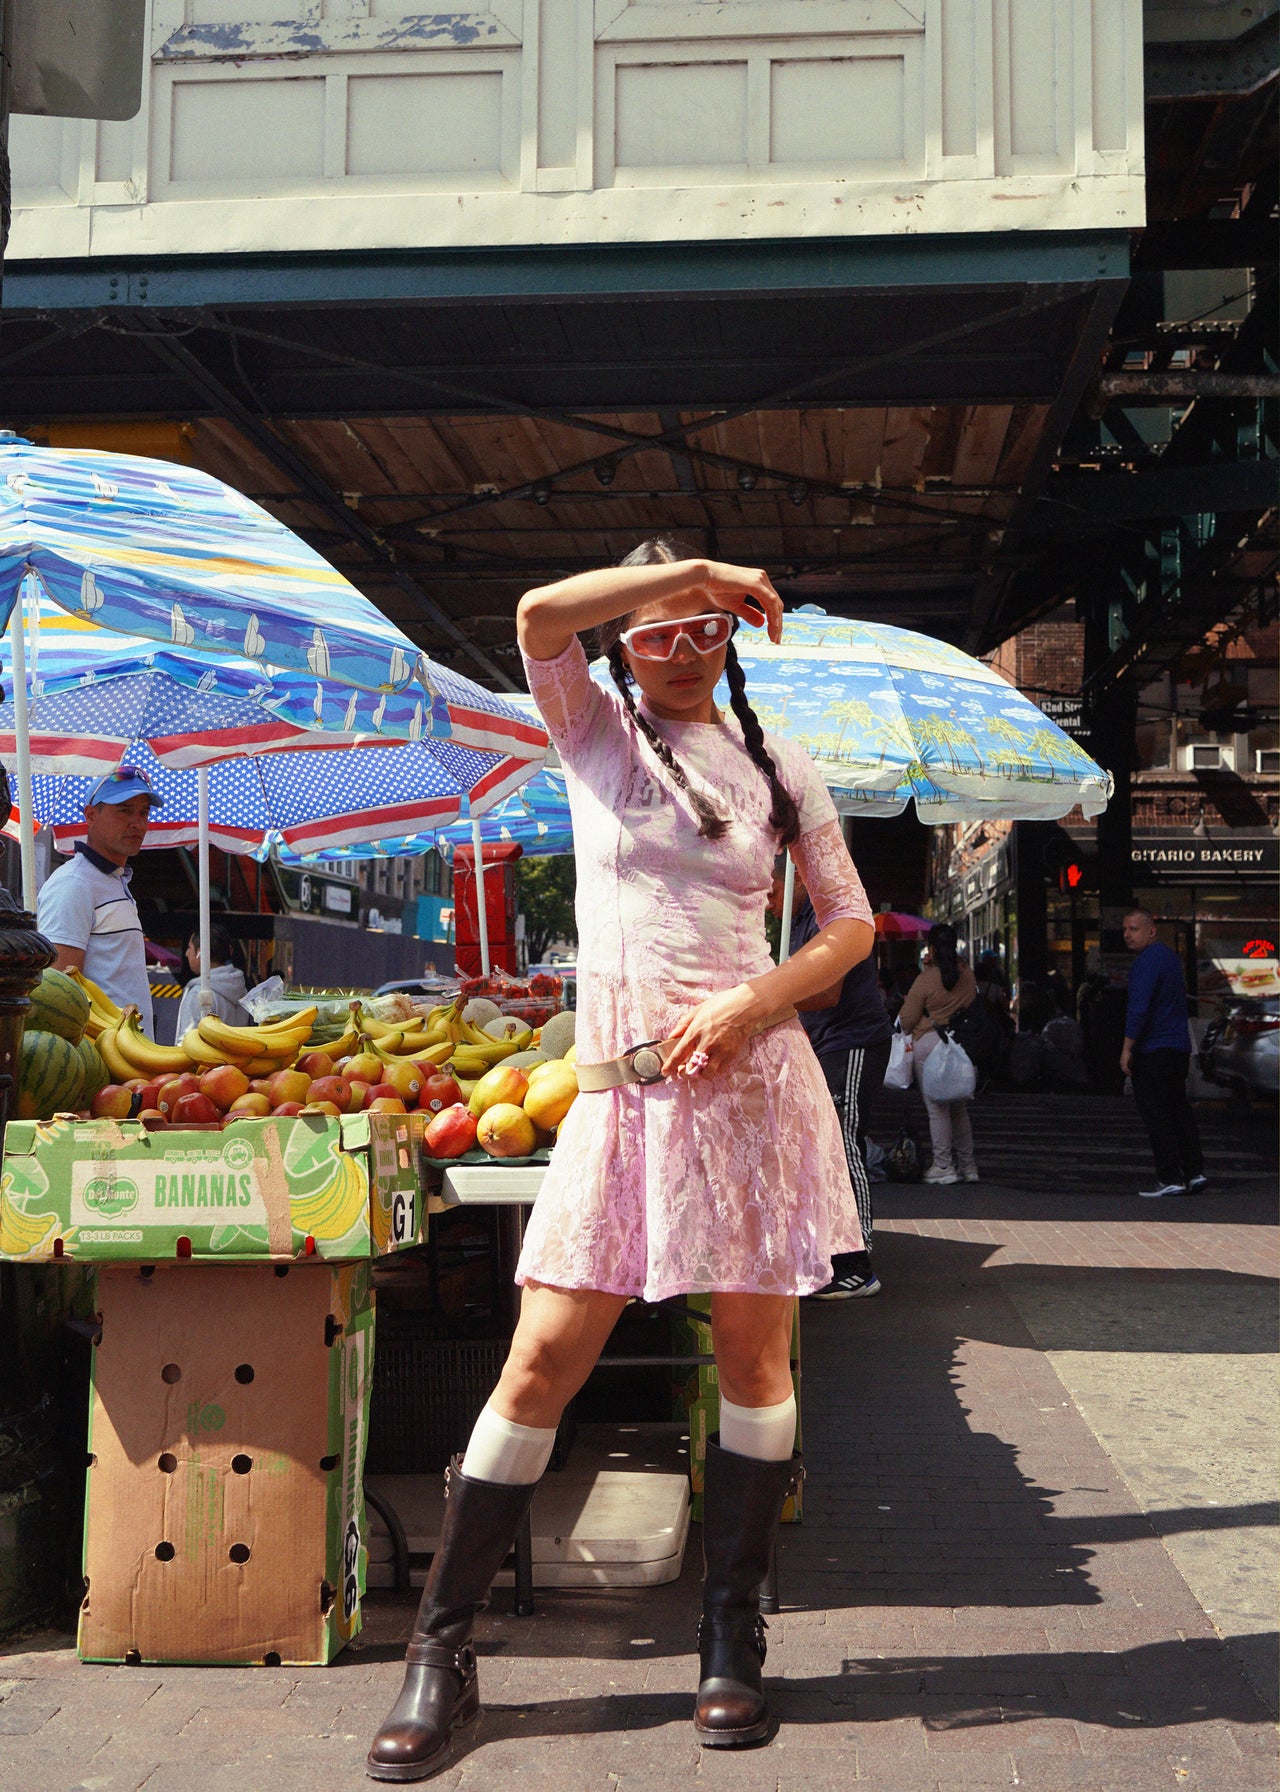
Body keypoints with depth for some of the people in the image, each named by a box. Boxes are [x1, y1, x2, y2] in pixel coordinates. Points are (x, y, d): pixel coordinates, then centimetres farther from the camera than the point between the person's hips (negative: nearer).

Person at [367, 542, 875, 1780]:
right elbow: (537, 616, -12)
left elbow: (851, 926, 8)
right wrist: (689, 568, -10)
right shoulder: (595, 732, 7)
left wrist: (752, 1003, -9)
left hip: (751, 1074, 1)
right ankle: (441, 1653, 9)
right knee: (543, 1360, -4)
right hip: (619, 1087, -1)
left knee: (752, 1355, 4)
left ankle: (731, 1640, 20)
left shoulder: (777, 766, 10)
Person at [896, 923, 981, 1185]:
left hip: (929, 1044, -6)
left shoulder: (926, 979, -13)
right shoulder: (968, 976, 3)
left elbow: (907, 1019, -10)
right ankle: (967, 1165, 18)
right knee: (959, 1107, 15)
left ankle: (943, 1166, 1)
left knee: (937, 1108, 0)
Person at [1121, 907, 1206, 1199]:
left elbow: (1138, 1007, -23)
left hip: (1153, 1050, -10)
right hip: (1179, 1046, 10)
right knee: (1179, 1109, 15)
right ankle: (1195, 1173, 14)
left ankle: (1170, 1178, -8)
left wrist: (1128, 1047, -19)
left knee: (1155, 1114, -6)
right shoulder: (1169, 955, 16)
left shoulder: (1147, 961, -16)